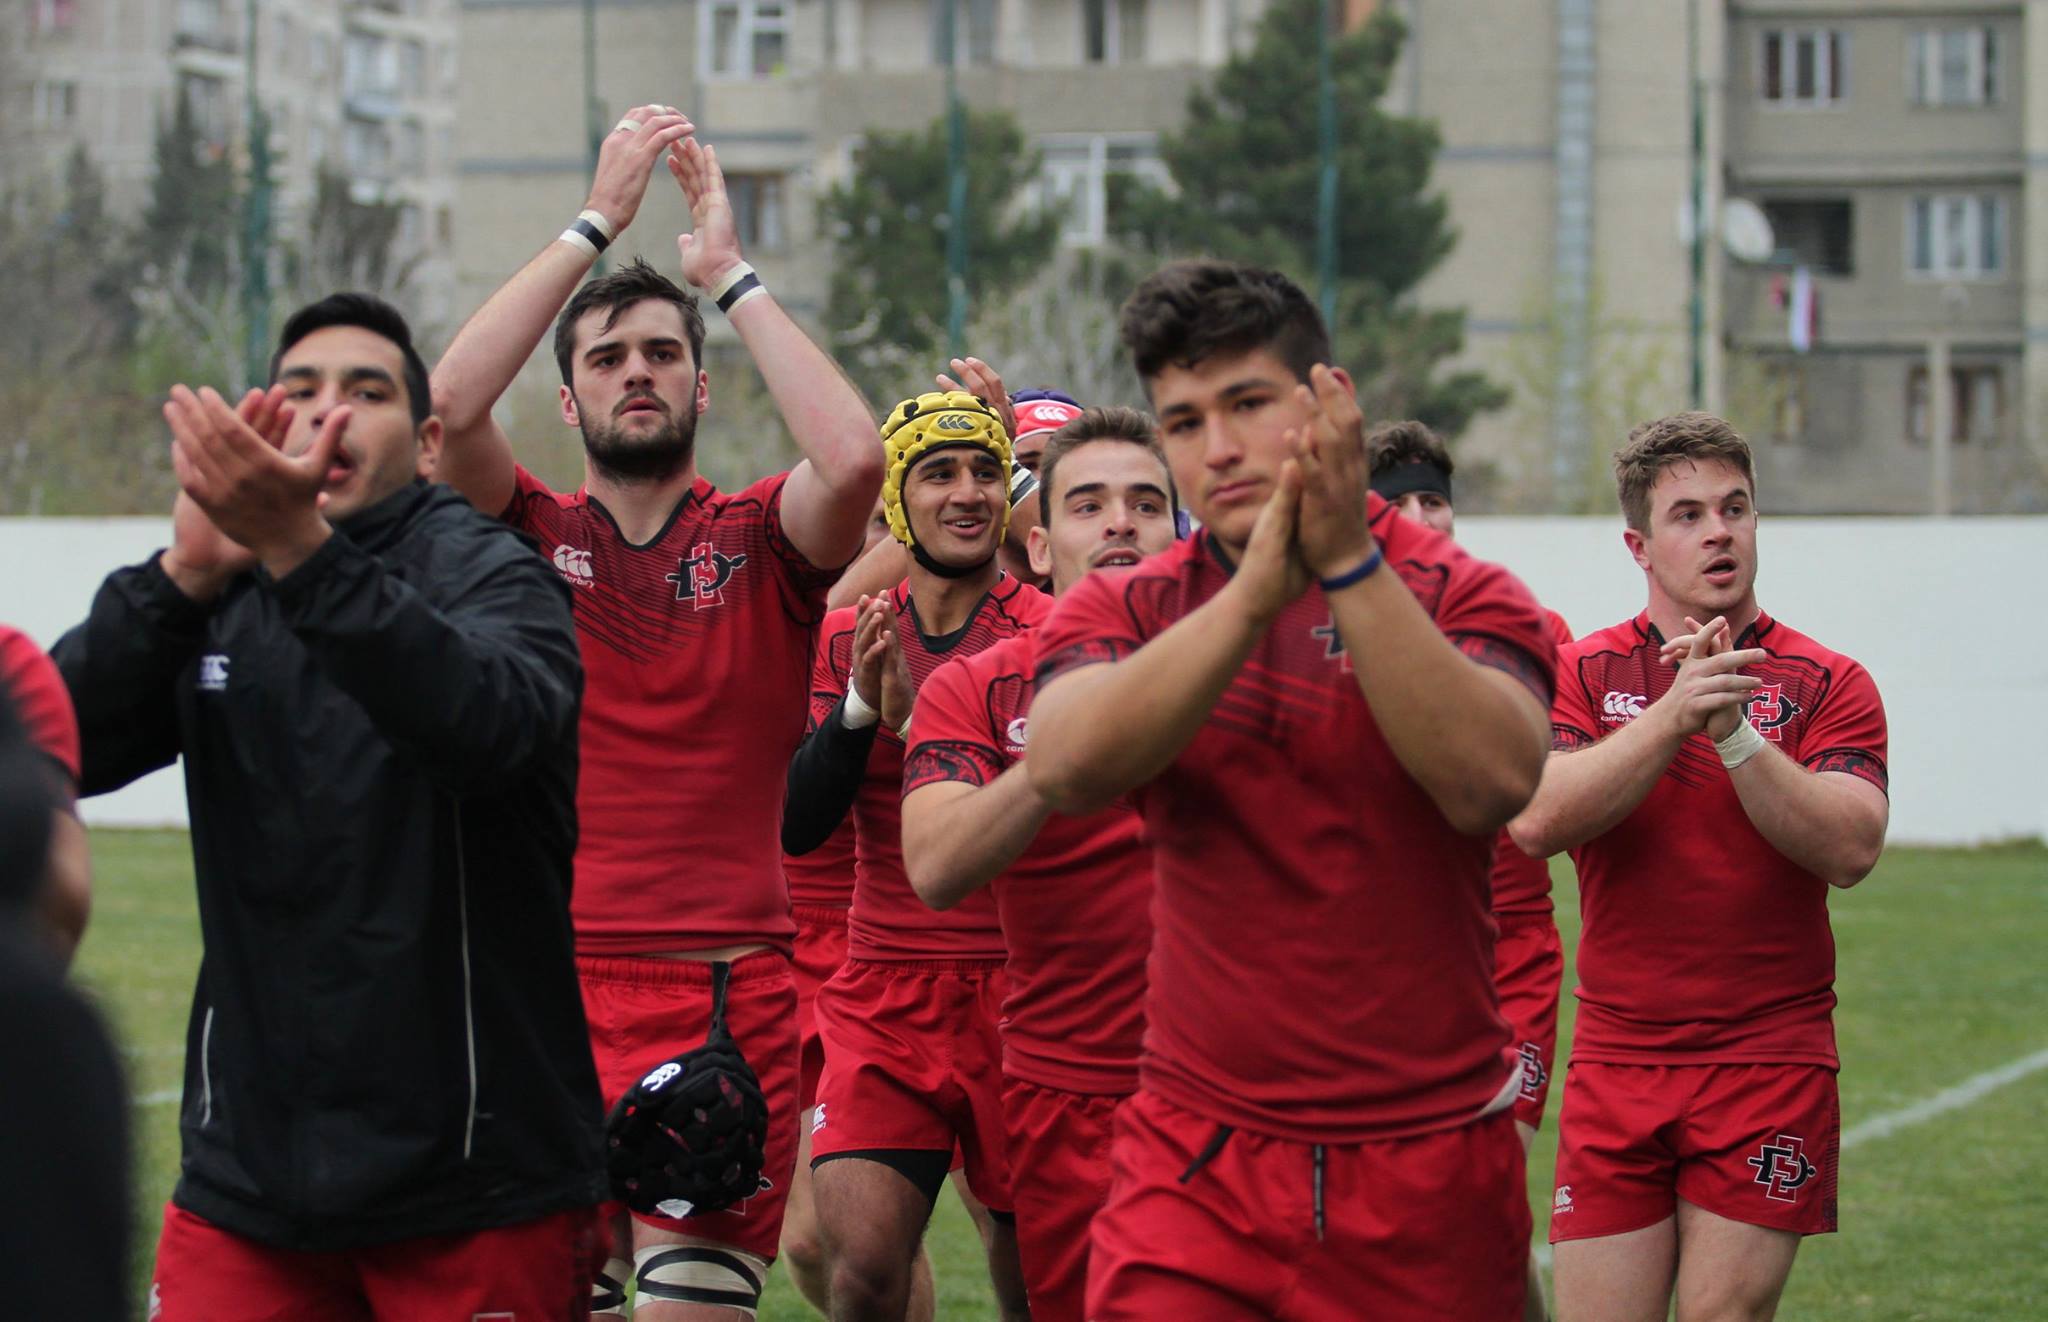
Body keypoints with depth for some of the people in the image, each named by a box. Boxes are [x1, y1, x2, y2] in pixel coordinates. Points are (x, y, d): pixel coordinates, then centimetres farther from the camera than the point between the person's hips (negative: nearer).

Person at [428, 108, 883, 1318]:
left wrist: (731, 273, -7)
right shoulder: (531, 535, 9)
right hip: (546, 989, 1)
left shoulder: (760, 540, 6)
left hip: (728, 1001, -1)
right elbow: (448, 405, -10)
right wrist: (596, 226, -7)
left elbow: (856, 459, -15)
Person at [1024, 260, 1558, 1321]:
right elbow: (1064, 766, -16)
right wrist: (1254, 593, -22)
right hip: (1195, 1164, 1)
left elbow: (1491, 784, -20)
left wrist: (1349, 563, -23)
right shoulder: (1125, 611, 6)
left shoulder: (1461, 595, 1)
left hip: (1427, 1171, -1)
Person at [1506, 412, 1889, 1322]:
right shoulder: (1583, 674, 6)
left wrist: (1735, 733, -22)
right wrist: (1672, 716, -22)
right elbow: (1536, 821, -12)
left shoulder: (1828, 685, 3)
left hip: (1770, 1066, -1)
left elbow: (1851, 850, -12)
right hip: (1615, 1066, 1)